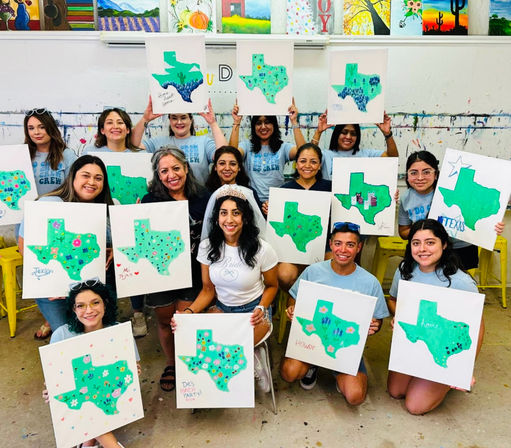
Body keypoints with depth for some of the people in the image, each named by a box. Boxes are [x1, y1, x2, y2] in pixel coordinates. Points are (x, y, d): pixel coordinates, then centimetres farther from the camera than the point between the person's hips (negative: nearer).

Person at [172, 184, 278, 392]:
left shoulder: (262, 249, -14)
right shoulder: (207, 247, -6)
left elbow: (271, 286, 2)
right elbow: (208, 290, 1)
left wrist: (261, 308, -17)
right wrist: (189, 311, -17)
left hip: (253, 311, -4)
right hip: (222, 308, 4)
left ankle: (253, 365, 7)